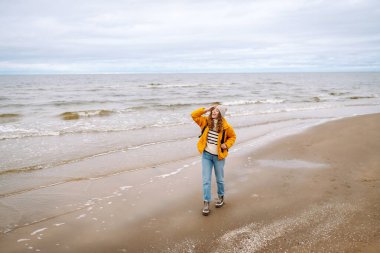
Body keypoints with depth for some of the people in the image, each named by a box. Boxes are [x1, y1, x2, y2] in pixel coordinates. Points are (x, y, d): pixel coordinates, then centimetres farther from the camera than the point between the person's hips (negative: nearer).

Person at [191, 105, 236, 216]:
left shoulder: (225, 127, -12)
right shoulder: (206, 121, -5)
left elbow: (232, 137, 3)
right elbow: (194, 115, -5)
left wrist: (226, 144, -14)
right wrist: (206, 110, -11)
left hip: (218, 156, -2)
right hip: (206, 155, 2)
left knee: (219, 179, 16)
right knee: (206, 180, 0)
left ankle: (221, 197, 39)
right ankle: (206, 203, 7)